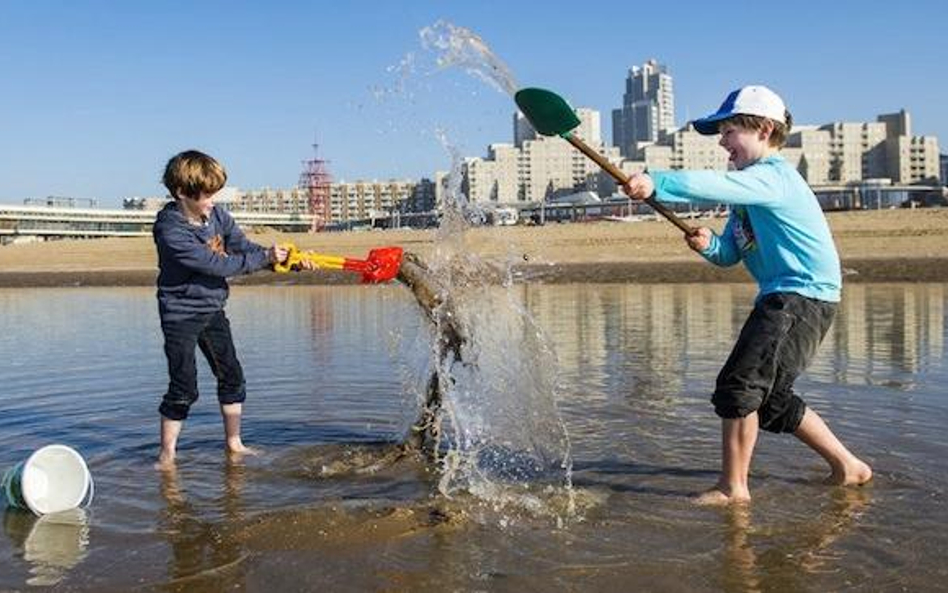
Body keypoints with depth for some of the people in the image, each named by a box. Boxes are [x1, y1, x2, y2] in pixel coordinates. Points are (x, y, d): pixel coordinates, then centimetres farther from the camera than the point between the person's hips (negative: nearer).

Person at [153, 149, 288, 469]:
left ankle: (233, 443, 26)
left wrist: (286, 259, -15)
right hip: (181, 314, -7)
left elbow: (245, 247, -1)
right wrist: (266, 257, -24)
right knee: (183, 388, -5)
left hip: (212, 310, 7)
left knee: (232, 376, 12)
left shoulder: (217, 216, -2)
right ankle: (166, 454, 9)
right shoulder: (171, 231, -24)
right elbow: (216, 263, -27)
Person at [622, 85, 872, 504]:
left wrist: (656, 183, -42)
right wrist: (709, 245, -9)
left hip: (803, 296, -11)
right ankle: (847, 466, 28)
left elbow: (717, 186, -35)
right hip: (781, 299, 11)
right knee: (771, 398, 16)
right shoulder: (751, 183, 18)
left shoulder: (772, 176, -14)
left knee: (739, 383, -13)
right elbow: (731, 253, 13)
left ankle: (733, 486, -3)